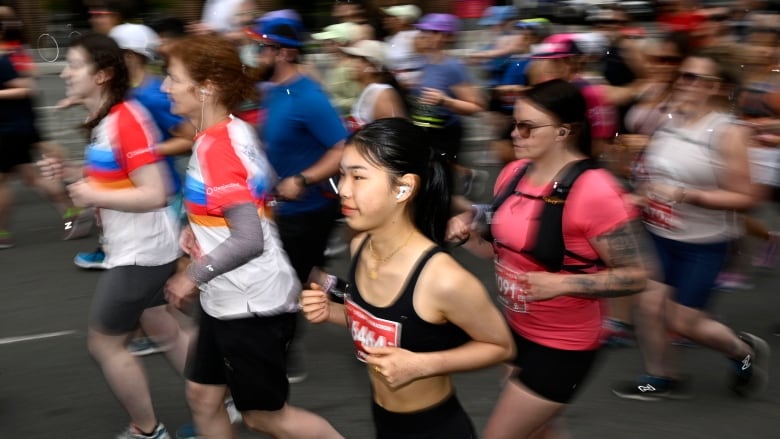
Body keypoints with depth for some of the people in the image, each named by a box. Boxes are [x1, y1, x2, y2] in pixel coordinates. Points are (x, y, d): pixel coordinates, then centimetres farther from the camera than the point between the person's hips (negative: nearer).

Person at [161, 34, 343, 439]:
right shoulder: (233, 131, 5)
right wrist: (198, 229, 7)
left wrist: (194, 276, -16)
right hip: (227, 299, 9)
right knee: (202, 397, 18)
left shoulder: (216, 145, -23)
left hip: (250, 303, -9)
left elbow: (249, 240, -29)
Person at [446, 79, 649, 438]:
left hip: (562, 347, -8)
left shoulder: (595, 191, -25)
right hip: (517, 330, 8)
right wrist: (467, 235, -8)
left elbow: (635, 276, -21)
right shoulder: (513, 173, -2)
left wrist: (562, 283, -31)